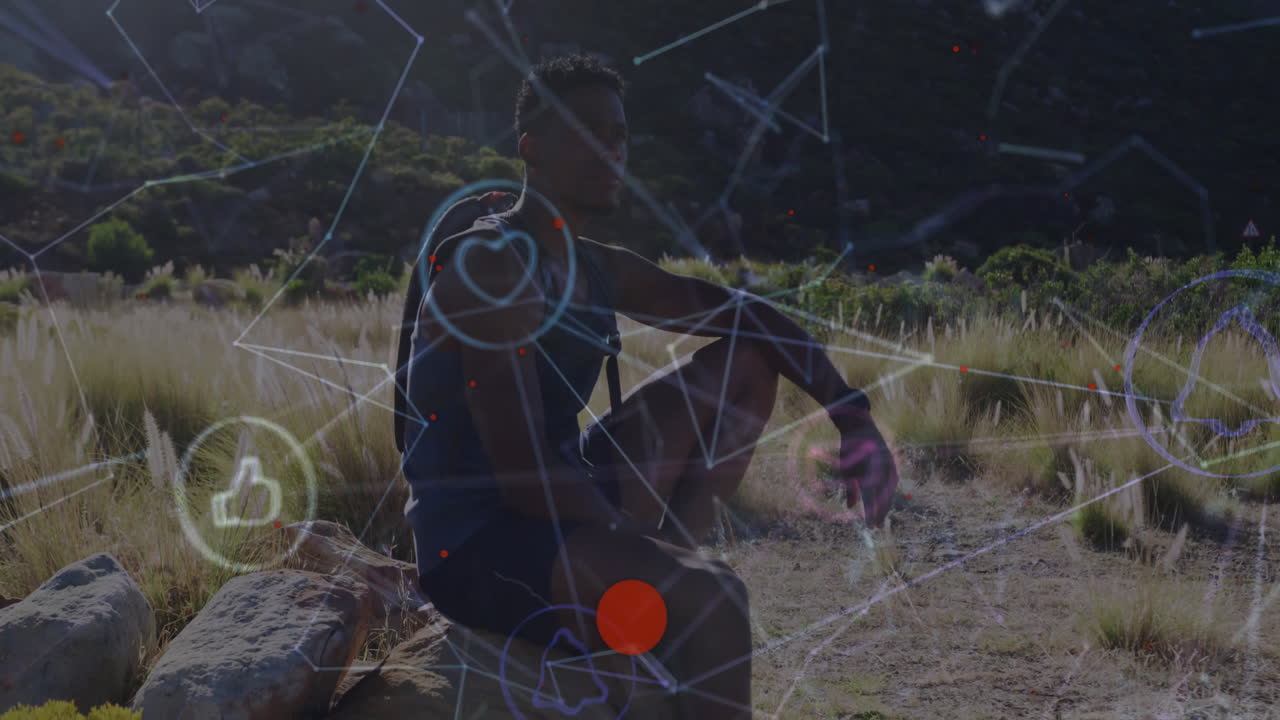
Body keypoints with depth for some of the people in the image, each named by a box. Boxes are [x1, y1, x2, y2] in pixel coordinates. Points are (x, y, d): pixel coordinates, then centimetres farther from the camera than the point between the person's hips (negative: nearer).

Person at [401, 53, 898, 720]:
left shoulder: (600, 271, 9)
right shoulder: (491, 266, -17)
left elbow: (745, 314, 14)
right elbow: (526, 477, -24)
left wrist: (852, 417, 2)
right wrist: (654, 541, -14)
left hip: (566, 508, 9)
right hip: (476, 546, -9)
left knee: (747, 362, 10)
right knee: (709, 601, -34)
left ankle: (658, 570, 1)